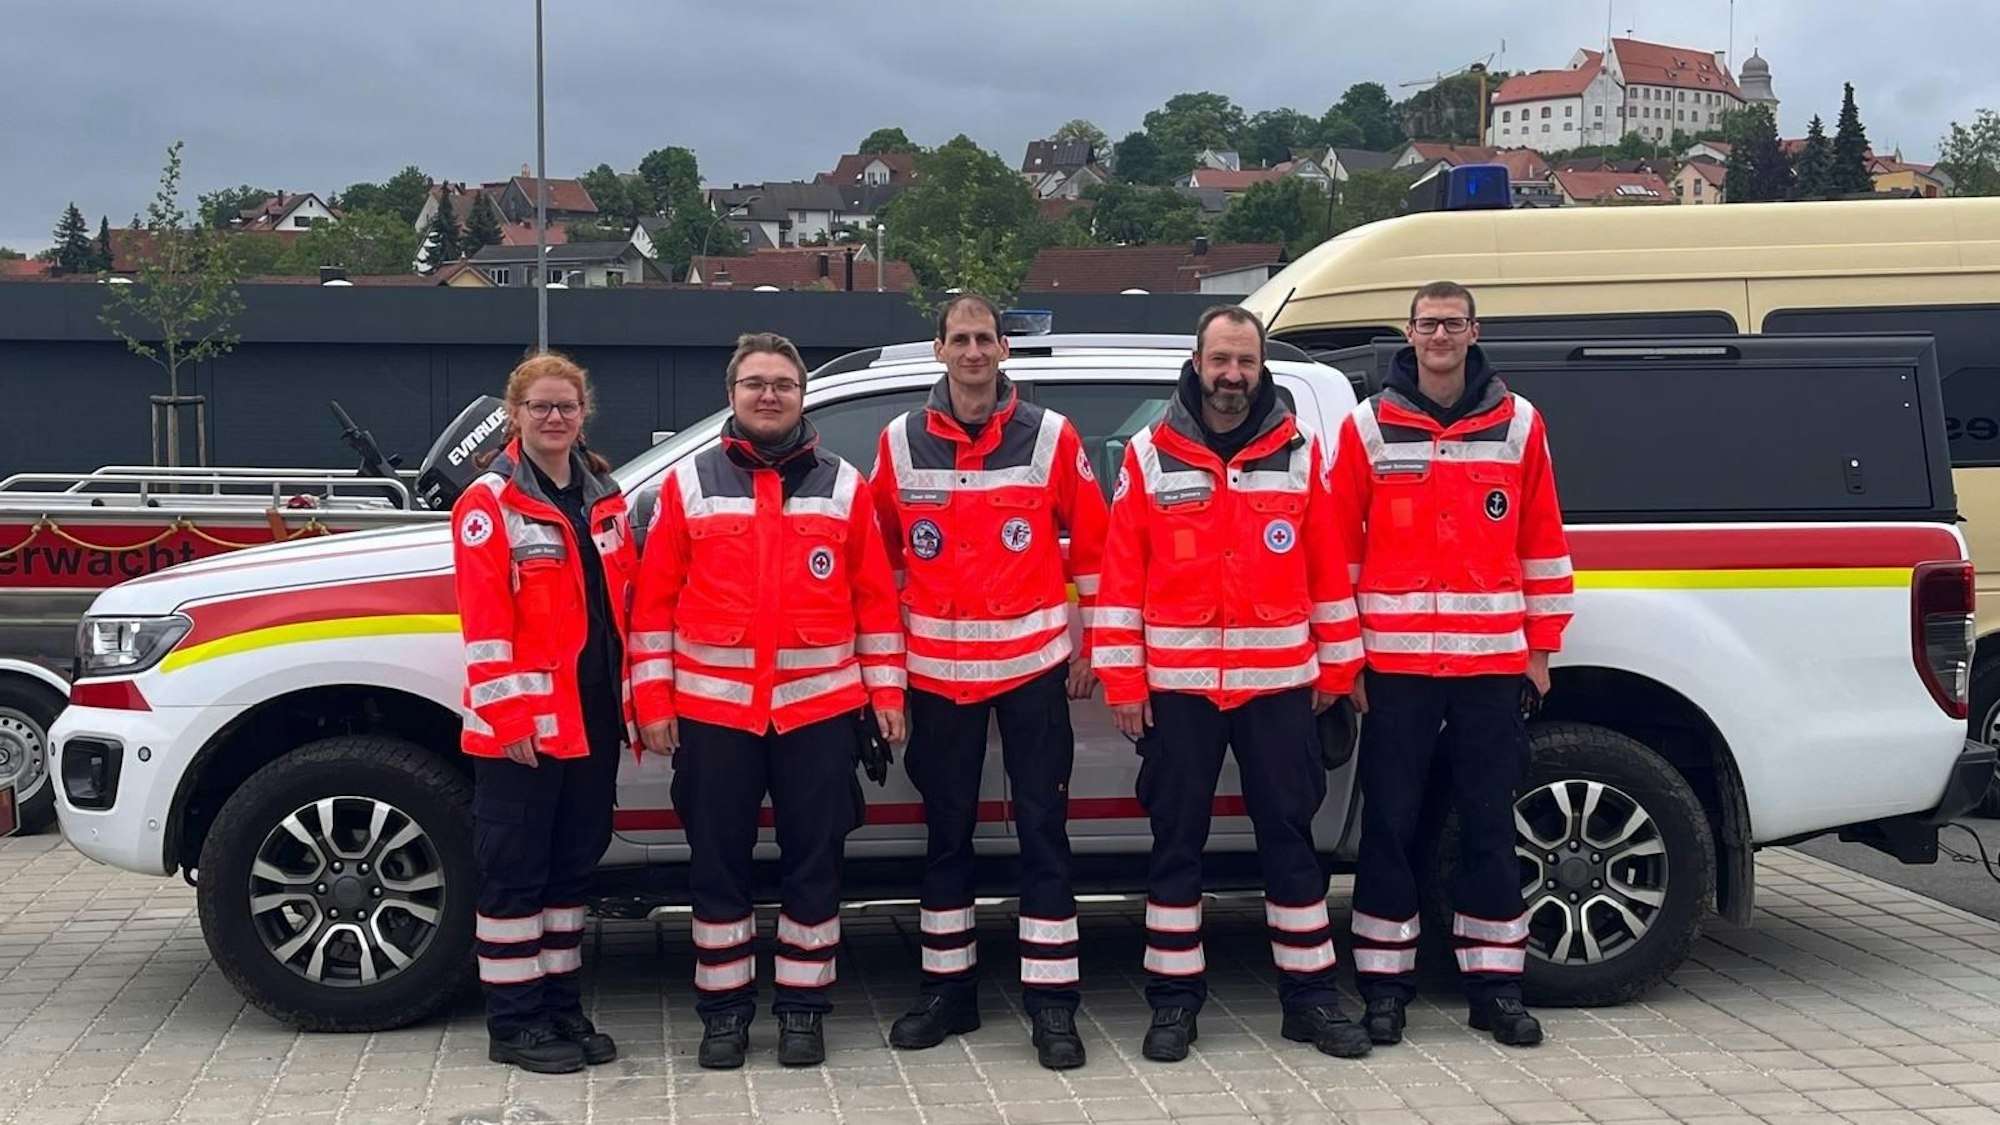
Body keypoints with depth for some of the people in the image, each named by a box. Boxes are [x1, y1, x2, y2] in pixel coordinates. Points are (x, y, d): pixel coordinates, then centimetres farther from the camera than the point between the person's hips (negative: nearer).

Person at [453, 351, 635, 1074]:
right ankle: (514, 1022, 10)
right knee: (516, 872, 1)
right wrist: (508, 714, -19)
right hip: (522, 724, -7)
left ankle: (561, 1006, 25)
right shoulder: (490, 501, -7)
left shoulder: (604, 499, 13)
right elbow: (484, 620, -14)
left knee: (573, 865, 14)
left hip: (592, 717, 7)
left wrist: (628, 697, 10)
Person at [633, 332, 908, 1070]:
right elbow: (654, 602, 4)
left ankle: (803, 1008, 18)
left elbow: (876, 597, 7)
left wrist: (885, 690, 2)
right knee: (718, 864, 6)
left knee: (814, 862, 6)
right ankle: (724, 1010, 19)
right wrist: (653, 699, -1)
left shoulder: (844, 485, 7)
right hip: (712, 708, 0)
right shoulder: (688, 485, 5)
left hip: (819, 707, 0)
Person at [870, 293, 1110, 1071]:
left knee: (1043, 831, 0)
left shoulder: (1051, 437, -1)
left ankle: (1052, 1002, 6)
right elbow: (879, 553, 11)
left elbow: (1093, 545, 4)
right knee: (946, 832, 11)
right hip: (937, 671, 2)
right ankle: (948, 990, 23)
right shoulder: (901, 443, 4)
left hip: (1033, 664, -2)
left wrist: (1089, 648, 3)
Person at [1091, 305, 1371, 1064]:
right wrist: (1122, 680, -4)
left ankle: (1309, 997, 17)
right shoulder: (1150, 455, 2)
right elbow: (1121, 573, 0)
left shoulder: (1298, 451, 5)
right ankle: (1174, 1001, 16)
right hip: (1177, 684, 0)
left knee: (1290, 836, 7)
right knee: (1176, 842, 6)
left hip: (1279, 682, 1)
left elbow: (1328, 566, 7)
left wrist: (1336, 665, 6)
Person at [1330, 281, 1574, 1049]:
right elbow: (1338, 547, 3)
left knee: (1490, 827, 7)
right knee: (1389, 826, 3)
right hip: (1394, 663, -1)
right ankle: (1385, 986, 13)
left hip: (1493, 664, 1)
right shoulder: (1368, 427, 3)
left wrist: (1541, 648, 7)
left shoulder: (1518, 424, 7)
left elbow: (1543, 543, 10)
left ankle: (1494, 985, 17)